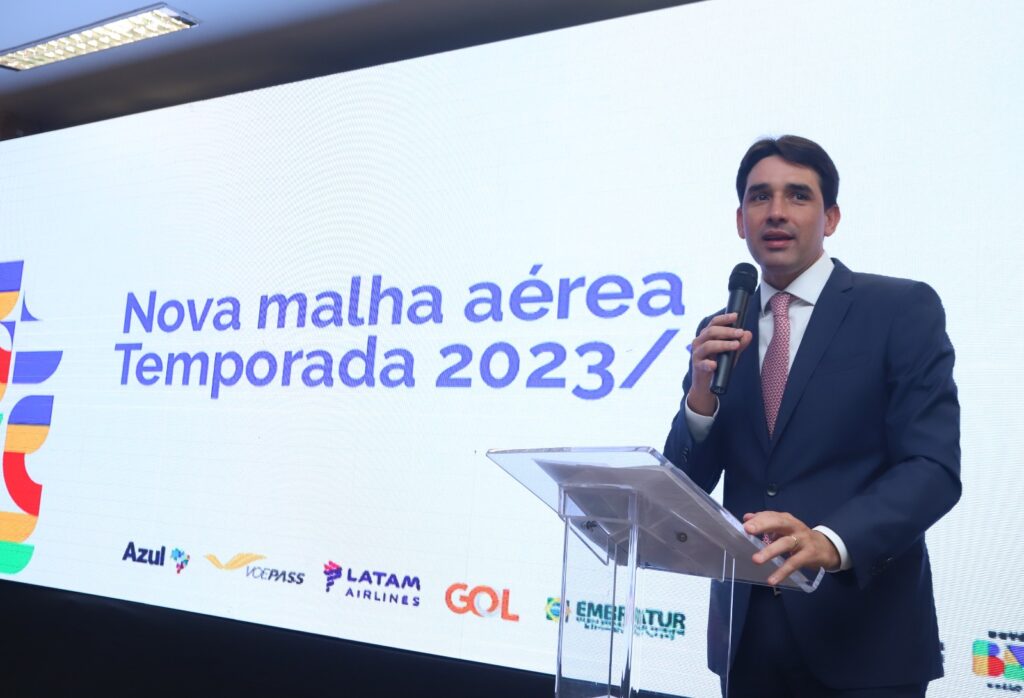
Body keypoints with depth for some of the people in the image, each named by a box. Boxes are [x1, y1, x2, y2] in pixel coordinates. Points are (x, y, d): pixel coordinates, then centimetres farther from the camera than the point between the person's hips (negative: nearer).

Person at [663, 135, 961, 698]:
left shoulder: (903, 308, -4)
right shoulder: (720, 333, 7)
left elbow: (934, 466, -13)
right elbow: (687, 488, 5)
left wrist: (830, 541, -29)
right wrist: (701, 395, -14)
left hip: (864, 630, -4)